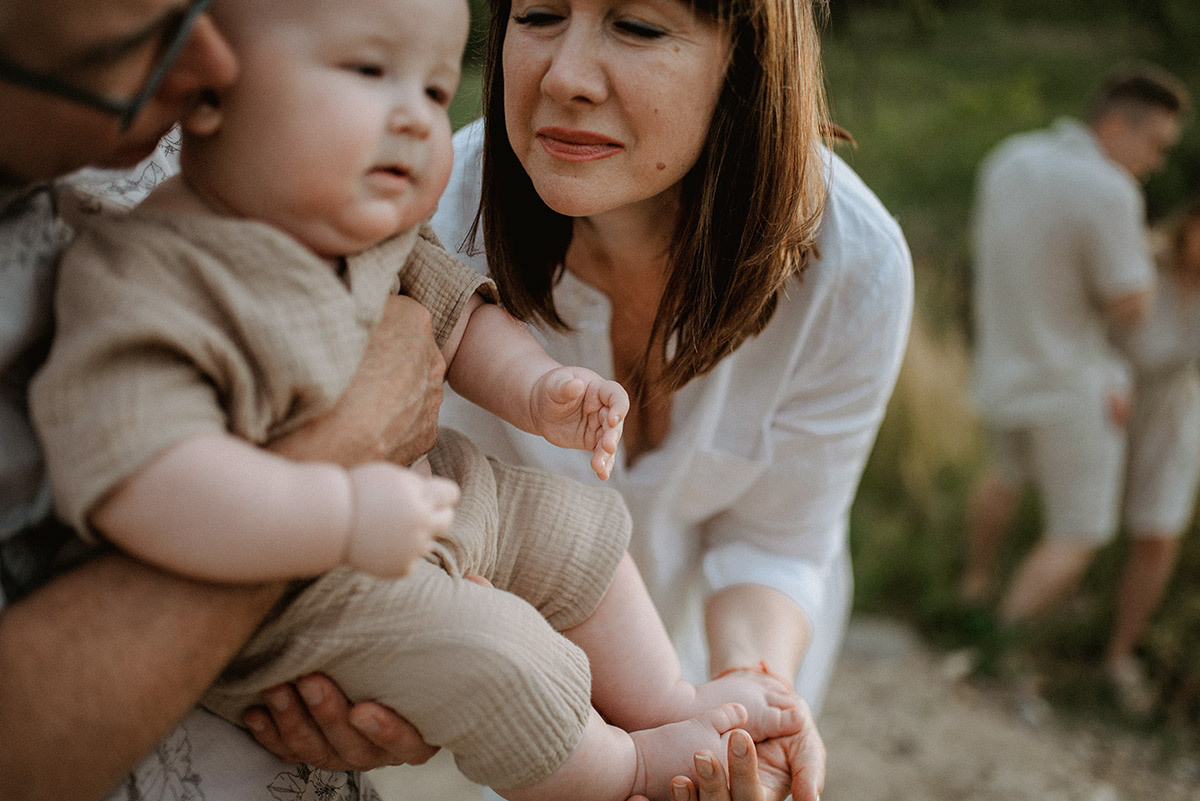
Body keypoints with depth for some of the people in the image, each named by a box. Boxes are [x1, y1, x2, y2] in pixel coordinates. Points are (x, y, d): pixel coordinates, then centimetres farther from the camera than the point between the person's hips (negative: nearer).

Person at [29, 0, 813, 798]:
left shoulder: (366, 229, -5)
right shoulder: (142, 282, -32)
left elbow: (448, 308, 12)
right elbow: (135, 483, -42)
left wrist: (535, 386, -6)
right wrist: (344, 515, -43)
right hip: (295, 590, -9)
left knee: (576, 527, 14)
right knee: (498, 661, -17)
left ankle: (663, 700, 33)